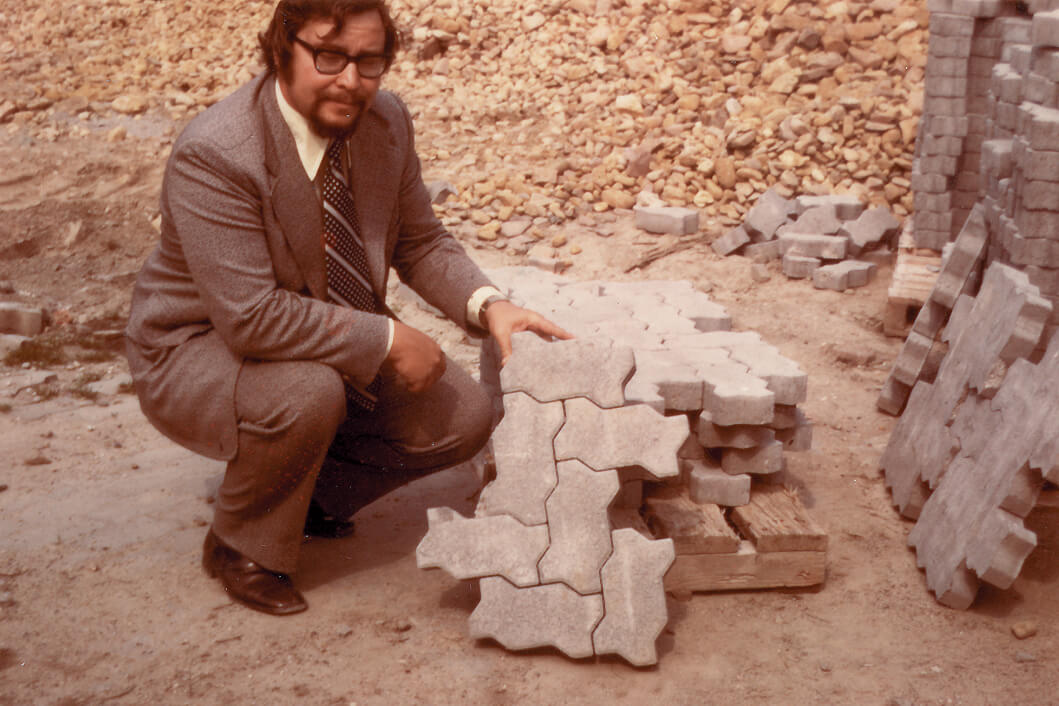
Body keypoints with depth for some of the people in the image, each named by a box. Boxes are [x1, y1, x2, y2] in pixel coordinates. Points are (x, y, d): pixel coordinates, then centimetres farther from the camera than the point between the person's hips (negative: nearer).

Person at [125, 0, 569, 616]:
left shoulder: (386, 120, -8)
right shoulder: (212, 157, -29)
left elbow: (421, 244, 3)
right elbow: (251, 316, -34)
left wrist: (488, 305, -16)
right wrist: (388, 339, -30)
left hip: (338, 348, 7)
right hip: (196, 355, -6)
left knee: (465, 419, -8)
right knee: (308, 395, -37)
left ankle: (312, 492, 16)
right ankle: (241, 546, -7)